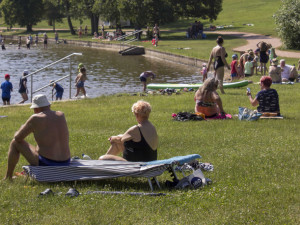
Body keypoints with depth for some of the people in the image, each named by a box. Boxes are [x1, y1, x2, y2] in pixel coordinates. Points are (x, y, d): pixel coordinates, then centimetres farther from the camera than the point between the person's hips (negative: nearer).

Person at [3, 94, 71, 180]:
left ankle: (8, 177, 27)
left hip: (46, 163, -6)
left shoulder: (35, 119, -12)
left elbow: (18, 138, 0)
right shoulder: (61, 115, 5)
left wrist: (22, 129, 21)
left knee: (15, 143, 14)